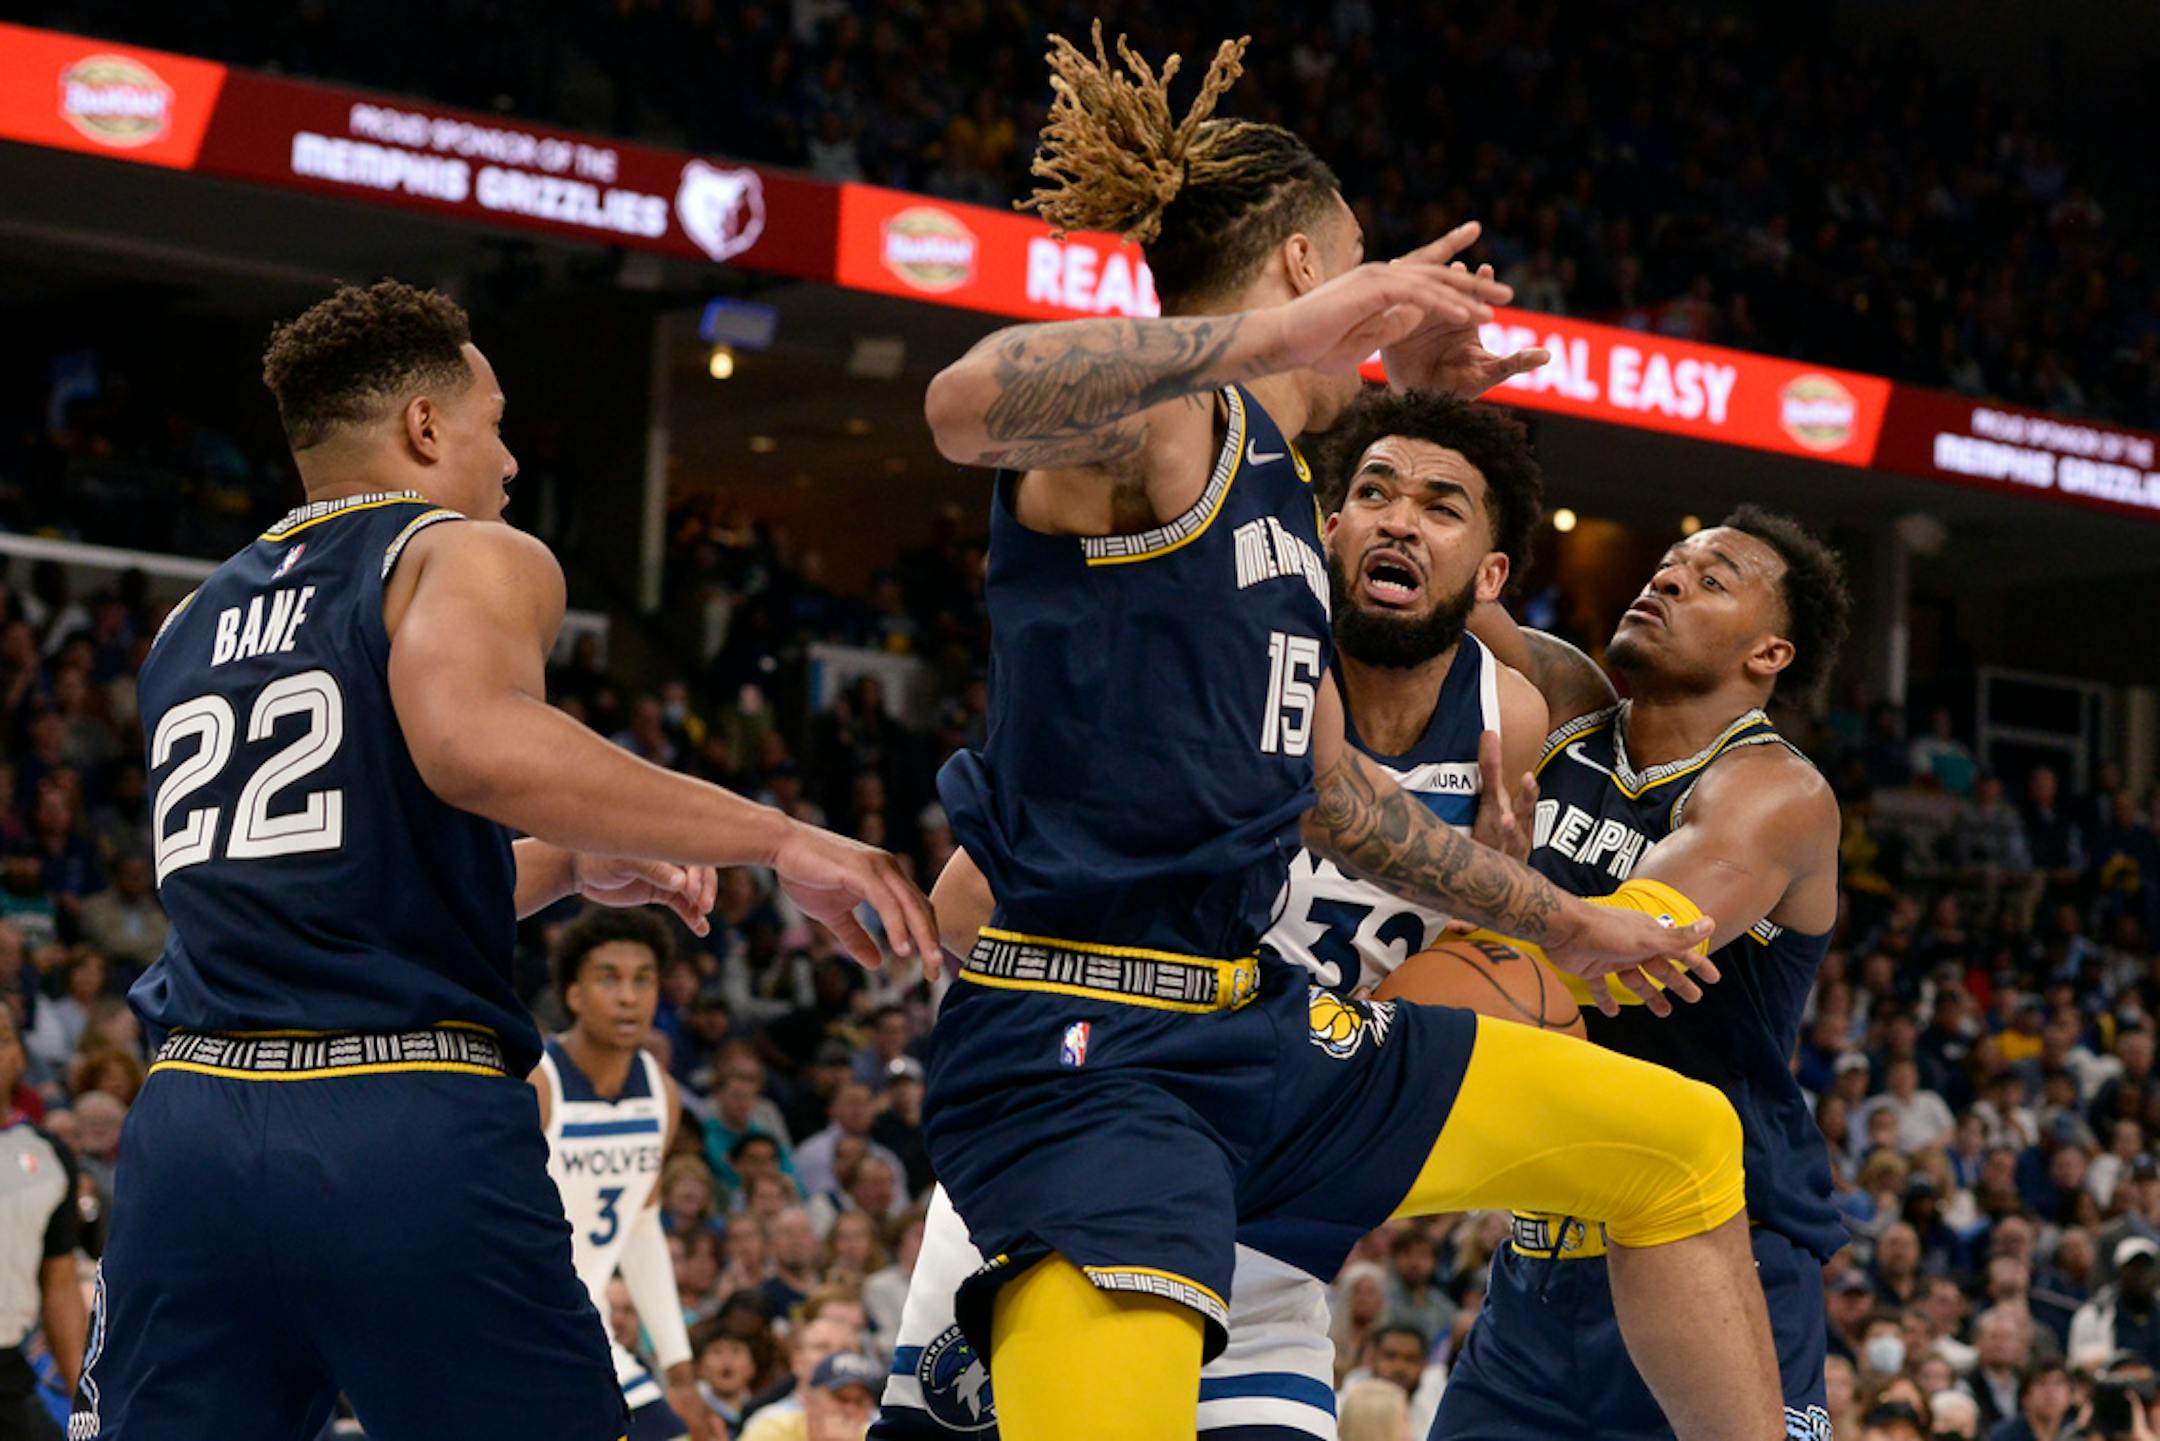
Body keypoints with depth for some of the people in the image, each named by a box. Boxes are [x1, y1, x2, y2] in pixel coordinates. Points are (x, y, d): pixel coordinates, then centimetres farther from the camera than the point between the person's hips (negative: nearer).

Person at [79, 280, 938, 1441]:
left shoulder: (190, 629, 24)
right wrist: (774, 839, -16)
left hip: (189, 1126, 6)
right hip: (408, 1130, -6)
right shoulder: (471, 558, 2)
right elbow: (476, 744, -21)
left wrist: (563, 868, 36)